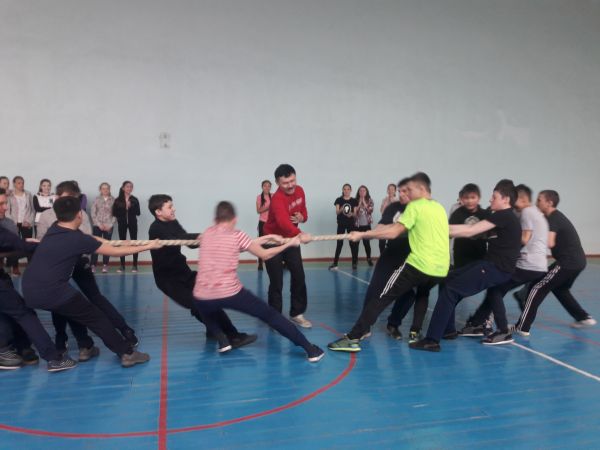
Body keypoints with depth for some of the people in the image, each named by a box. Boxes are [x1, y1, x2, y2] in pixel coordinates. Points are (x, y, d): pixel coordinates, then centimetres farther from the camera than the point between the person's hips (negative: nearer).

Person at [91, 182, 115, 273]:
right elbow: (93, 213, 0)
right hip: (97, 225, 0)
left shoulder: (113, 200, 1)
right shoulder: (96, 199, 3)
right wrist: (99, 224, -8)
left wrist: (110, 225, -9)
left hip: (108, 226, 0)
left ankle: (105, 265, 10)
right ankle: (93, 265, 3)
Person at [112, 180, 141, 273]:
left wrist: (130, 207, -16)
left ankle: (135, 266, 4)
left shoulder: (135, 200, 2)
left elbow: (138, 213, -3)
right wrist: (124, 209, -12)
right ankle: (122, 265, 12)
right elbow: (114, 213, -3)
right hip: (122, 224, 0)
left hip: (132, 223, 0)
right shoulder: (118, 200, 1)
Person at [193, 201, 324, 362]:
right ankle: (310, 349, 11)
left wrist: (268, 237, 28)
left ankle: (223, 341, 15)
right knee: (270, 315, 11)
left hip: (202, 297, 3)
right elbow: (265, 255, 10)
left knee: (209, 313, 40)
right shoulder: (237, 235, 1)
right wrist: (290, 243, 23)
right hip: (230, 293, -3)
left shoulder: (207, 233, 13)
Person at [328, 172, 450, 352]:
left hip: (419, 265, -7)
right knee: (421, 292, 36)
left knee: (382, 298, -3)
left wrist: (362, 234, -6)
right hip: (441, 269, 7)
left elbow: (393, 233, -11)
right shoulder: (439, 208, 19)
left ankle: (353, 339, -8)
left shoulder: (415, 206, -4)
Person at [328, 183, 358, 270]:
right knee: (339, 243, -2)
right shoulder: (339, 200, 1)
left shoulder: (354, 201, 3)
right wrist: (341, 210, -27)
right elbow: (337, 212, -6)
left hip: (351, 224, 1)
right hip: (341, 224, -1)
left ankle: (354, 263, 10)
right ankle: (335, 264, 0)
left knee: (353, 243, 1)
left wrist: (351, 214, -22)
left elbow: (355, 214, 0)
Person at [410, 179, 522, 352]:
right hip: (492, 264, 9)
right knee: (447, 279, 11)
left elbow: (469, 231, -15)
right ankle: (448, 328, 19)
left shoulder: (504, 216, -12)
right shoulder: (503, 217, 17)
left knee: (450, 289, -16)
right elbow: (472, 228, 12)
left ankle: (432, 340, -17)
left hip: (498, 269, -9)